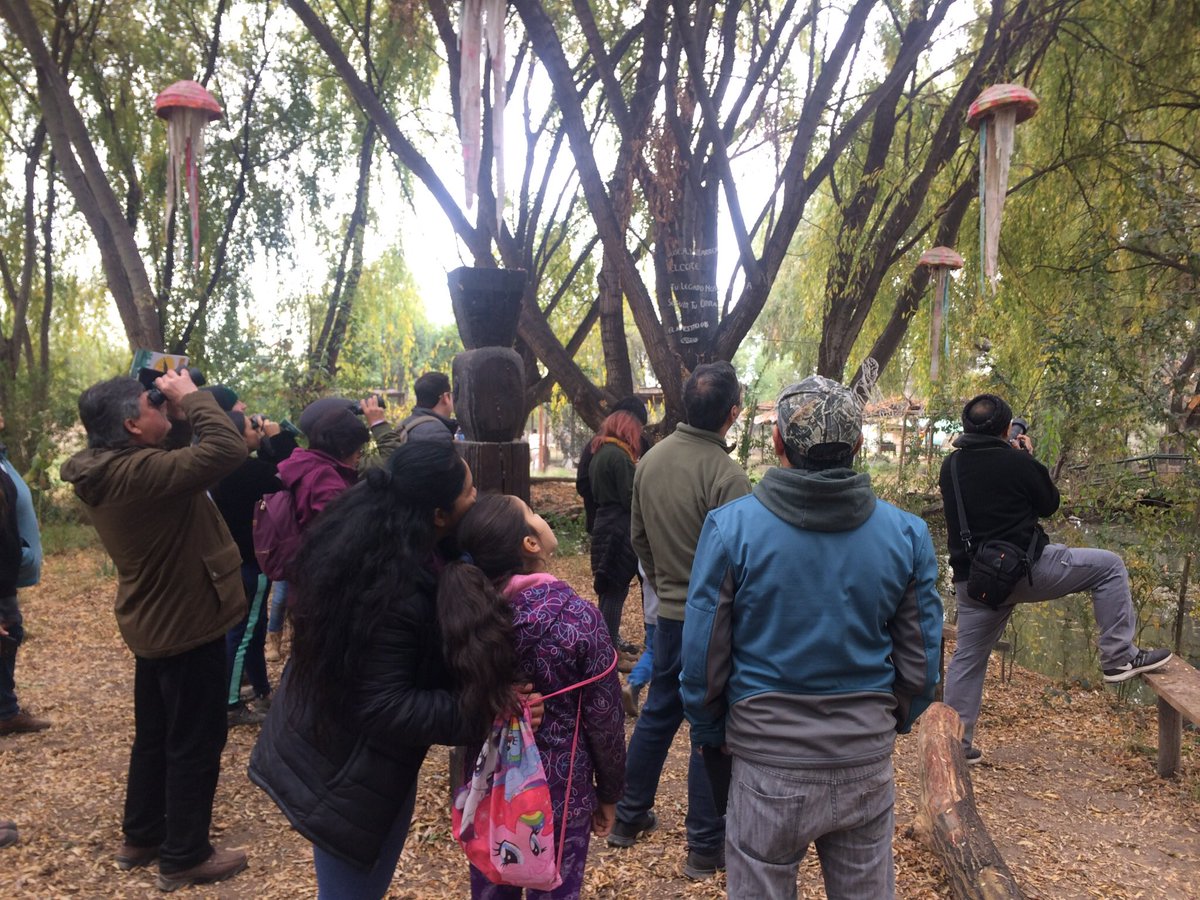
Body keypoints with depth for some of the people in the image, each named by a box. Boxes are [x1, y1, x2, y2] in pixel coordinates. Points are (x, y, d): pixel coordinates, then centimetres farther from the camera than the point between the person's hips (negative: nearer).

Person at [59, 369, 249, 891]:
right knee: (193, 745, 5)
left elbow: (175, 456, 13)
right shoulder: (138, 474, -30)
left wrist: (177, 414, -5)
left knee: (153, 736, 23)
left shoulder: (107, 470, 0)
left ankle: (141, 837, 37)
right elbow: (227, 450, -38)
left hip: (154, 624, 10)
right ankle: (184, 857, 19)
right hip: (186, 625, -10)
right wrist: (190, 396, -24)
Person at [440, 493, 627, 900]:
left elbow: (460, 699, 2)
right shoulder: (577, 618, -22)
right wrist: (609, 791, 1)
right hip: (559, 788, -4)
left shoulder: (468, 609, -10)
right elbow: (604, 720, -13)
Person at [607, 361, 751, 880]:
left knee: (657, 713, 20)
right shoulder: (726, 474, -23)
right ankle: (706, 847, 19)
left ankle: (629, 817, 34)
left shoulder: (651, 459, -1)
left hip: (669, 613, 6)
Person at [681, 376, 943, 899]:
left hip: (767, 762, -2)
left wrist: (711, 733, 7)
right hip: (867, 762, 3)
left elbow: (703, 653, -9)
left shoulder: (731, 527, -13)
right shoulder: (906, 533, -5)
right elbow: (920, 657, 1)